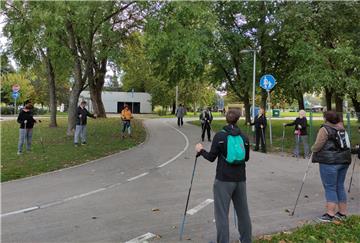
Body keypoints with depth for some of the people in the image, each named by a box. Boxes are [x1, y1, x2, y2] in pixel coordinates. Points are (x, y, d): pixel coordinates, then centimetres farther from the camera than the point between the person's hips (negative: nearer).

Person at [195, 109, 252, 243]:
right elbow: (246, 158, 12)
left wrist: (201, 150, 10)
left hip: (223, 180, -5)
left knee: (222, 213, 1)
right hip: (240, 179, 5)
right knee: (243, 211, 18)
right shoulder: (244, 137, 4)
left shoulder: (219, 135, -9)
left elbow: (211, 157, -7)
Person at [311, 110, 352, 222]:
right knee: (340, 186, 14)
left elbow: (317, 146, -13)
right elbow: (347, 144, 17)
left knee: (330, 188, -3)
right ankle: (342, 212, 20)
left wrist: (312, 149, 6)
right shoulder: (342, 128, 14)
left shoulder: (325, 129, -10)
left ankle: (330, 214, -3)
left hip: (330, 162, -7)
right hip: (344, 160, 7)